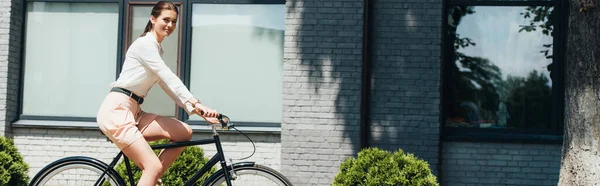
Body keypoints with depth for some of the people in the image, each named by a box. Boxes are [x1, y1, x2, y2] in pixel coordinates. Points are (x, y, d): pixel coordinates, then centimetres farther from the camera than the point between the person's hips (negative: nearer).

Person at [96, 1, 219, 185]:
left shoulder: (157, 48, 19)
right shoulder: (145, 44, -9)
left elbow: (167, 84, 13)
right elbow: (169, 78, -18)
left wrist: (195, 109, 1)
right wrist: (196, 103, -25)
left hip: (133, 111, 9)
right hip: (116, 110, -9)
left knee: (184, 132, -4)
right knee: (154, 166, -19)